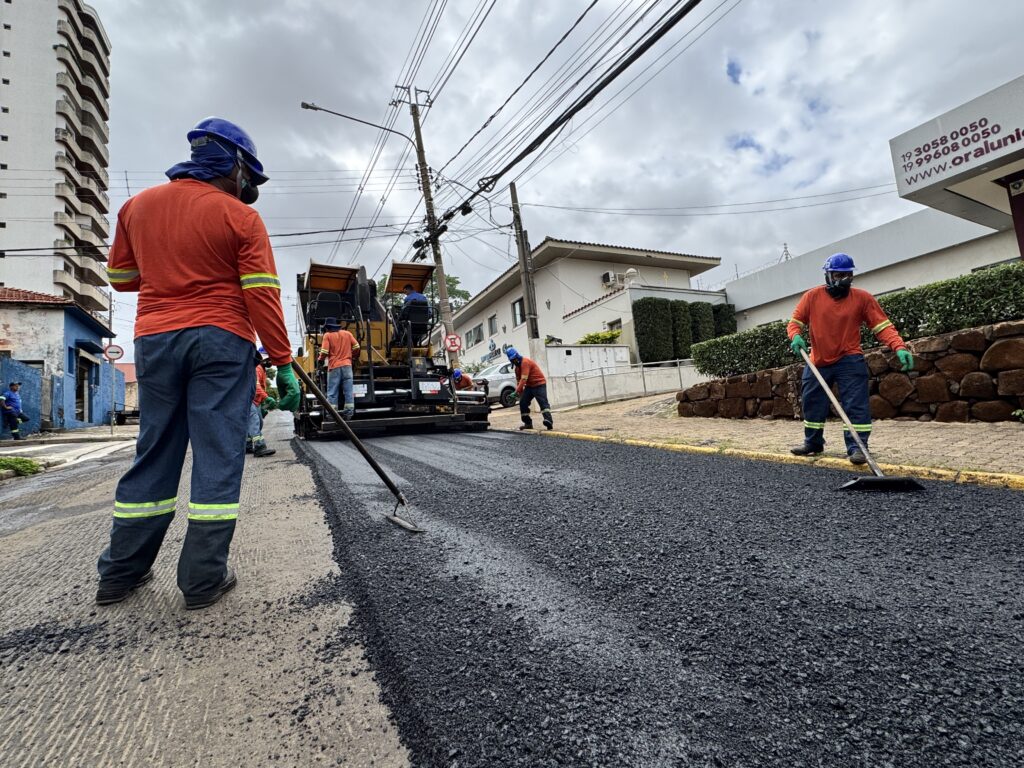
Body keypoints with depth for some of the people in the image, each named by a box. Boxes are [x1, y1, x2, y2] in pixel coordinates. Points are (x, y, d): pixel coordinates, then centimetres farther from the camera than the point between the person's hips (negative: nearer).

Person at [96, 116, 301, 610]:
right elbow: (262, 296, -10)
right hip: (222, 342, -5)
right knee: (218, 455, -1)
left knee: (154, 454, 13)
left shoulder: (137, 205, 14)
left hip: (154, 339, 5)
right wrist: (283, 363, -8)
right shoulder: (241, 218, -3)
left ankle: (121, 572, 20)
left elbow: (120, 278, 19)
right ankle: (203, 579, 2)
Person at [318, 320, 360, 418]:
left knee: (332, 392, 2)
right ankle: (349, 413, 4)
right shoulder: (347, 333, 10)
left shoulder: (328, 335, 0)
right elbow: (356, 347, 5)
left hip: (334, 367, -3)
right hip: (347, 365, 3)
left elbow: (324, 352, -9)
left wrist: (321, 360, 10)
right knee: (348, 391, 5)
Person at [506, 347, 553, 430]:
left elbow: (524, 379, -28)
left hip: (539, 384, -9)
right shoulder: (517, 365, 11)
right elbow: (518, 379, 13)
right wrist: (519, 391, 2)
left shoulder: (525, 362, -19)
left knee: (543, 402, -20)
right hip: (529, 386, 9)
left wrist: (517, 391, -32)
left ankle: (549, 421, -35)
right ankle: (528, 423, 10)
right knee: (523, 403, 4)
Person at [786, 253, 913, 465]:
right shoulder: (812, 297, -2)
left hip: (849, 362, -2)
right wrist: (796, 336, -20)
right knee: (812, 403, 11)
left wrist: (899, 347, -21)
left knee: (856, 404, -8)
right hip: (818, 362, 2)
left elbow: (883, 326, -7)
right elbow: (795, 322, 2)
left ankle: (857, 447, -1)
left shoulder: (863, 298, -5)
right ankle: (813, 442, 27)